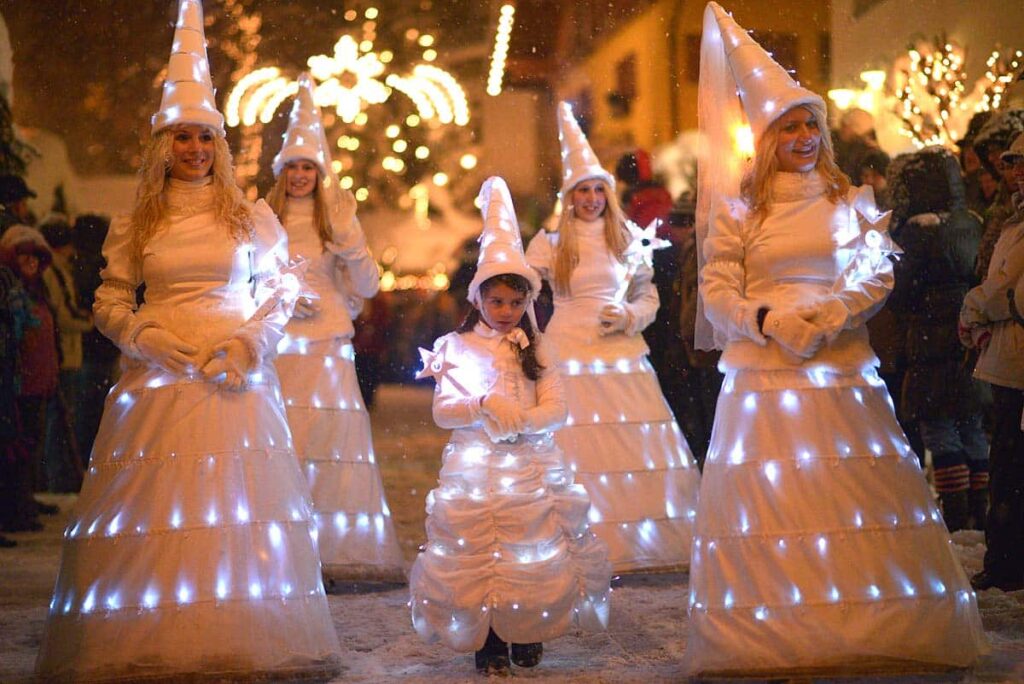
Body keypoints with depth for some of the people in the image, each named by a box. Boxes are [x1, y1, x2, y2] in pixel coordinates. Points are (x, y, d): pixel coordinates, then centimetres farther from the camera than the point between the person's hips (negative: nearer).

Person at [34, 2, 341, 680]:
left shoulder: (251, 215, 7)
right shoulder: (136, 223, 7)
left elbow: (282, 283, 11)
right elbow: (110, 302, 8)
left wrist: (253, 340, -5)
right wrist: (155, 340, -8)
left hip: (238, 377, 0)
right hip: (160, 374, 0)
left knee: (237, 502, -3)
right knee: (154, 508, -3)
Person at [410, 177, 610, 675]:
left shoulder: (535, 350, 7)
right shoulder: (457, 348, 4)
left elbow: (556, 409, -2)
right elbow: (442, 411, -2)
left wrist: (517, 422, -20)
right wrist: (481, 406, -21)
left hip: (531, 468, 1)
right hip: (473, 470, -1)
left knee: (534, 554, 0)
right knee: (474, 554, -4)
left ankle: (528, 635, 17)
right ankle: (487, 641, 9)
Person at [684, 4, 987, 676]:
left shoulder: (853, 201, 9)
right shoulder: (739, 207, 6)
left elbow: (877, 273, 0)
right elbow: (718, 290, 2)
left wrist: (822, 320, -14)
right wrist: (770, 320, -15)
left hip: (843, 369, 1)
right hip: (763, 370, -1)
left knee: (860, 497, -2)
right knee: (769, 500, -4)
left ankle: (873, 625, 4)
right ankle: (774, 636, 1)